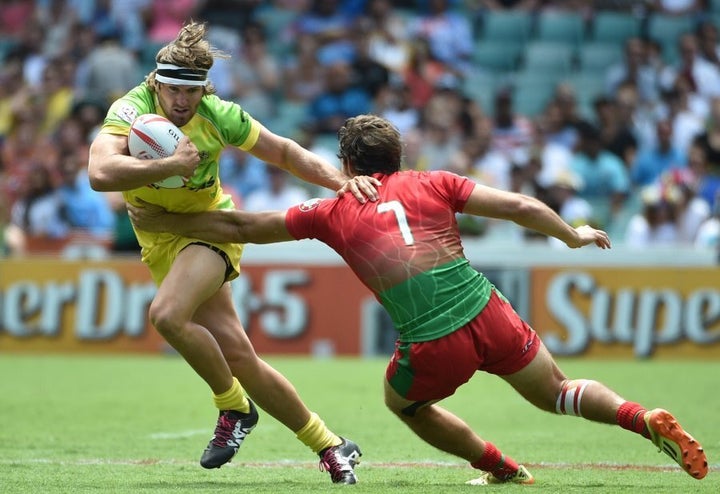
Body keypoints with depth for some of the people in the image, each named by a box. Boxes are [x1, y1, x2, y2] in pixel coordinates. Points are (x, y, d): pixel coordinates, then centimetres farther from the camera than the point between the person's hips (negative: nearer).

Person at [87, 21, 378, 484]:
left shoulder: (218, 116, -14)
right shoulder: (132, 109, -19)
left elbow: (285, 152, 0)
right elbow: (100, 173, -37)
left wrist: (342, 181, -14)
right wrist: (173, 163, -36)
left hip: (208, 228, -2)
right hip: (161, 242, 2)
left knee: (168, 314, -31)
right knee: (239, 358, -1)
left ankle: (234, 408, -8)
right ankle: (329, 446, 13)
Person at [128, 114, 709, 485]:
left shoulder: (333, 212, 12)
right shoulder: (432, 183, 13)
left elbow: (240, 227, 18)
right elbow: (519, 206, 7)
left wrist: (162, 220, 28)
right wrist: (573, 235, 23)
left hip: (433, 346, -2)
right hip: (490, 317, 2)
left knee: (404, 402, 30)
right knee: (557, 393, 18)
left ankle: (503, 468, 24)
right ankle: (646, 419, -8)